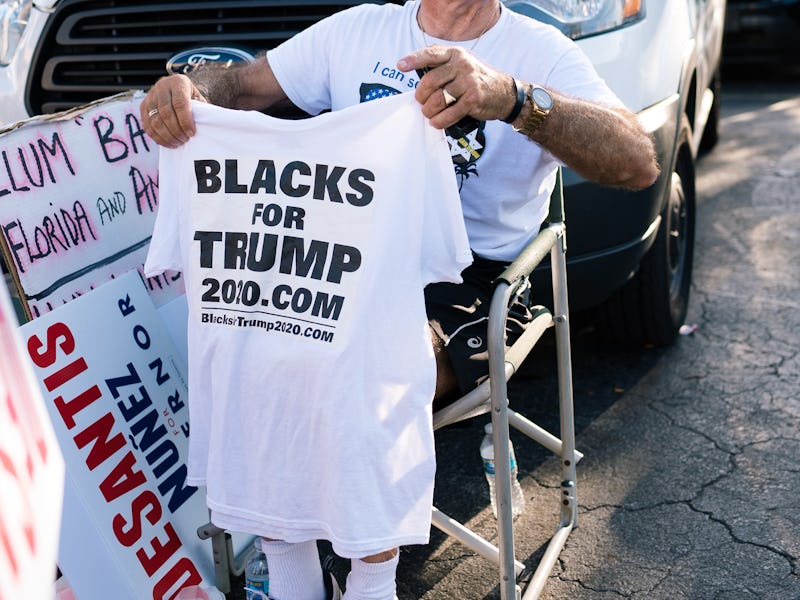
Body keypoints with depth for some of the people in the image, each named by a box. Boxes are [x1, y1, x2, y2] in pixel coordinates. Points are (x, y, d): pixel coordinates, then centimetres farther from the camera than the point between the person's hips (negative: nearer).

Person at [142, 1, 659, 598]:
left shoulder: (540, 52, -2)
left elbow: (638, 162, -18)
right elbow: (244, 83, 12)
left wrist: (512, 96, -36)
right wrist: (187, 86, -14)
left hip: (468, 276, -4)